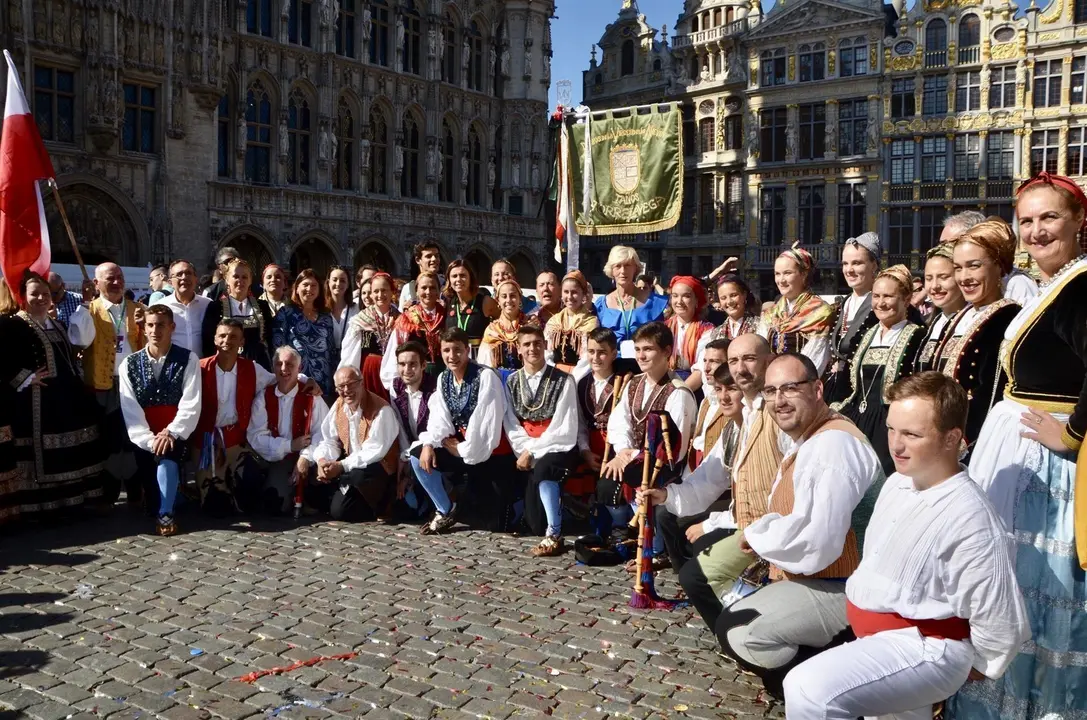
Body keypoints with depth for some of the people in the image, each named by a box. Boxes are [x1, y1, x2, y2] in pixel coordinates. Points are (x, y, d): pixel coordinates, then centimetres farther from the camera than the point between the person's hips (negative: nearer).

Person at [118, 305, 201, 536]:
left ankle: (165, 514, -25)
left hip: (175, 436, -2)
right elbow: (130, 410, -4)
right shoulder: (130, 364, 5)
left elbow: (191, 405, -9)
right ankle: (157, 508, 25)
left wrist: (171, 433, -23)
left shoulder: (187, 360, -1)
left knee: (166, 455, -34)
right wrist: (149, 439, -18)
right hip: (145, 439, 2)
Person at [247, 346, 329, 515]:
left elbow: (322, 432, -10)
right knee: (275, 505, -22)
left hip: (305, 459, 0)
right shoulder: (263, 398, 3)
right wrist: (289, 445, -13)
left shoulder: (311, 396, -1)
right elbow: (255, 436, -4)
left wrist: (306, 458, -25)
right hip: (276, 461, 0)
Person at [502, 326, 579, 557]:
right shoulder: (512, 382, 7)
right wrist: (524, 451, -13)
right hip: (527, 454, 3)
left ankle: (554, 535, -22)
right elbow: (511, 425, 3)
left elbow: (565, 429, -12)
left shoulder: (563, 381, -7)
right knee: (536, 523, -13)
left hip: (558, 448, -3)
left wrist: (532, 450, -14)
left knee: (542, 469, -38)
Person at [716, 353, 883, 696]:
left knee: (738, 631, -20)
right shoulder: (804, 442, 12)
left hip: (840, 590, -11)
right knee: (728, 613, 13)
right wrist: (762, 535, -4)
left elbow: (816, 542, -30)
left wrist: (755, 535, -13)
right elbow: (790, 520, 17)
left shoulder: (834, 443, -22)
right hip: (806, 580, 11)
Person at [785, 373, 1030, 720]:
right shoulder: (896, 483, 2)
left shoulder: (971, 522, -24)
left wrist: (964, 672, -2)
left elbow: (1002, 629, -17)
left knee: (809, 690, -29)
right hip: (872, 640, 9)